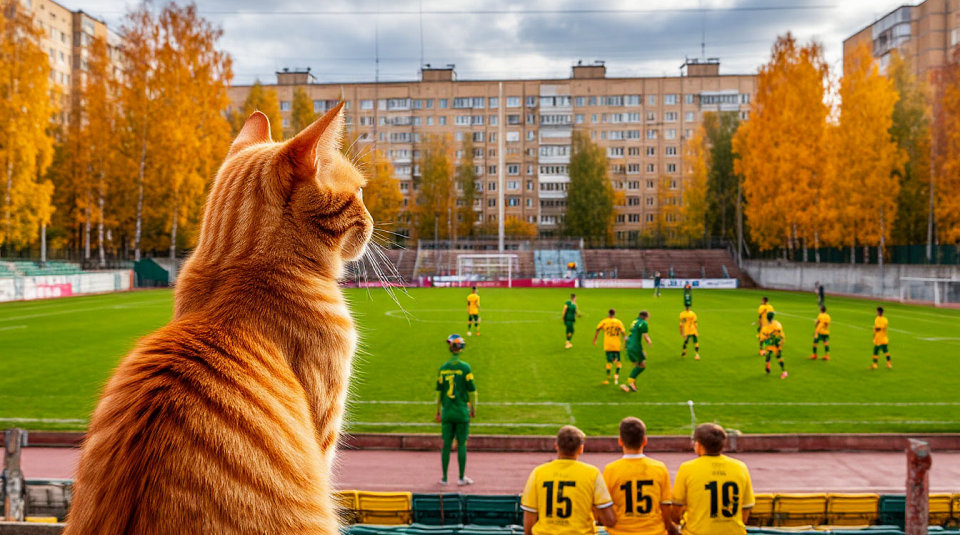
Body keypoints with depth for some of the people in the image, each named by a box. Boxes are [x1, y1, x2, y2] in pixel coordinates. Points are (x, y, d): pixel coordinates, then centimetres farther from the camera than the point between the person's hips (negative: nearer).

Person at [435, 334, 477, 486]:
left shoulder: (443, 368, 2)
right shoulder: (465, 368, -8)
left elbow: (439, 391, 8)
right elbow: (471, 390, -5)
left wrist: (438, 411, 18)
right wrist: (473, 408, 8)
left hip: (447, 412, 3)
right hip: (462, 412, -3)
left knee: (446, 445, 8)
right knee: (461, 444, 5)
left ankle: (444, 478, 13)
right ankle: (461, 478, 9)